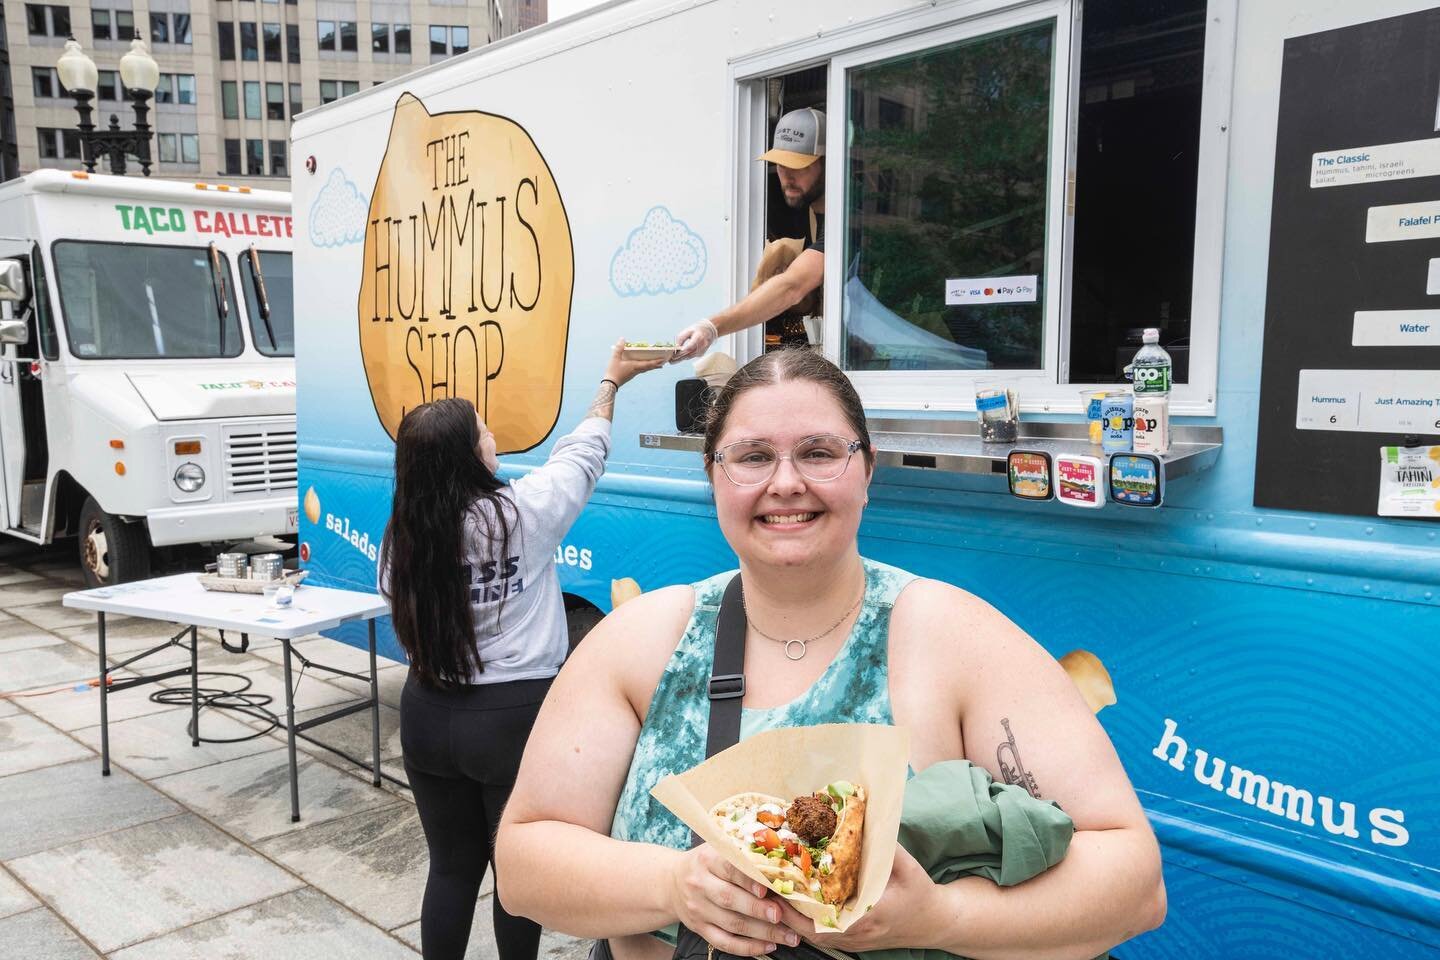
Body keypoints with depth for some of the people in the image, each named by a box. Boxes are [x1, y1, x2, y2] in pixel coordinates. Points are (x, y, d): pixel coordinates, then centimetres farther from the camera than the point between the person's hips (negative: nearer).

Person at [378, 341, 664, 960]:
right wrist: (611, 383, 14)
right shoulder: (521, 513, -15)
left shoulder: (401, 535, -5)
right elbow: (581, 456, 0)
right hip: (515, 717, -4)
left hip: (428, 717, 4)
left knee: (451, 866, 20)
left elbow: (403, 612, 6)